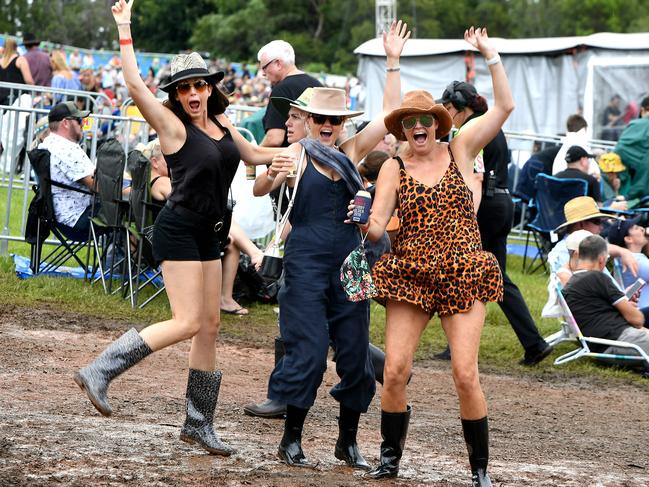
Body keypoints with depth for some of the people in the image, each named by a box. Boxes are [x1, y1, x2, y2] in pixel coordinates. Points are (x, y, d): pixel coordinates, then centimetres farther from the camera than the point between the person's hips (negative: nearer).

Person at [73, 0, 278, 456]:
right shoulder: (174, 125, -10)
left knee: (210, 326, 8)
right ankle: (100, 371, -11)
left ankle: (198, 424, 14)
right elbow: (134, 84, -23)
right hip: (179, 229, -8)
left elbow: (253, 155, 27)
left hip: (207, 234, 8)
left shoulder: (220, 122, 10)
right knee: (187, 322, -16)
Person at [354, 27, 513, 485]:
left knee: (465, 374, -9)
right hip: (410, 277, 1)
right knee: (395, 371, -7)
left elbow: (505, 106, 0)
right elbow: (378, 225, 0)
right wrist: (369, 223, -23)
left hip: (463, 276, -1)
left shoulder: (460, 151, 6)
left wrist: (490, 54, -3)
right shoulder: (394, 168, 5)